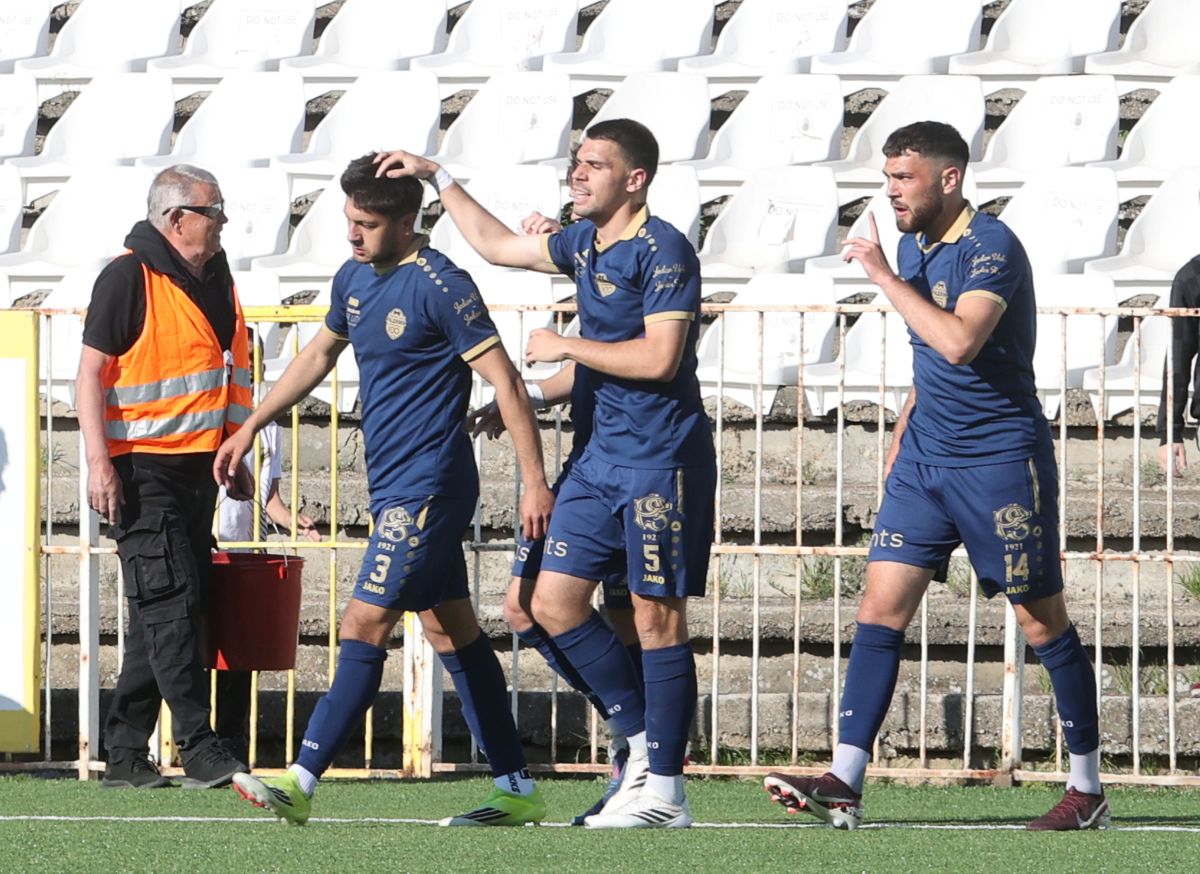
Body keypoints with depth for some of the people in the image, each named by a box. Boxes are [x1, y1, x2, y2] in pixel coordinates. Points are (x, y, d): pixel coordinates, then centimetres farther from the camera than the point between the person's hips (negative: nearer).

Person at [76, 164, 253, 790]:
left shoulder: (214, 279, 16)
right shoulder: (129, 278, -9)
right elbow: (91, 371, -12)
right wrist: (99, 462, -20)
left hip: (196, 468, 9)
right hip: (141, 471, -9)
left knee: (171, 610, 8)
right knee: (170, 603, -12)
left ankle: (125, 755, 12)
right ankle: (198, 750, -14)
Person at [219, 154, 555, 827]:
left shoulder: (440, 287, -15)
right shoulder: (354, 279, 10)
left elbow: (506, 382, -14)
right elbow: (320, 355, 27)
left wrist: (535, 482, -17)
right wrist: (250, 429, 26)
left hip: (427, 489, -9)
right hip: (395, 489, 9)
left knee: (365, 626, -13)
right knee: (454, 632, 10)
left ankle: (302, 783, -15)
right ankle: (518, 790, 15)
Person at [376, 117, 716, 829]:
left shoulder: (663, 250, -13)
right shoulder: (585, 244, 13)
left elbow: (658, 358, -21)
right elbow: (497, 244, 30)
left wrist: (565, 348, -11)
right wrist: (438, 177, 30)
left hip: (660, 460, -9)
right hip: (603, 454, 9)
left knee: (657, 616, -5)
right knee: (554, 601, 4)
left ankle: (665, 790, -1)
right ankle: (643, 741, 15)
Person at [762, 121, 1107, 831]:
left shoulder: (991, 247, -16)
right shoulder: (914, 247, 11)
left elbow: (959, 343, -31)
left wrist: (884, 276, -23)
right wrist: (905, 428, 20)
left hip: (1001, 460, -8)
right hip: (926, 456, 8)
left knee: (1043, 623, 1)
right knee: (882, 606, -3)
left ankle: (1088, 791, 11)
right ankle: (845, 784, -7)